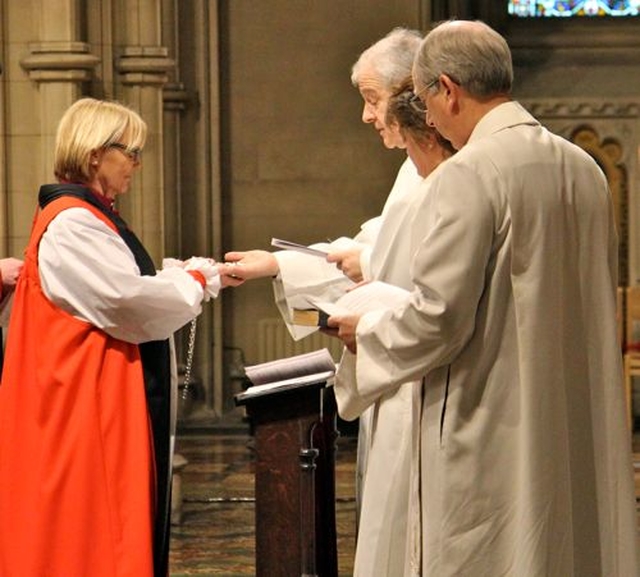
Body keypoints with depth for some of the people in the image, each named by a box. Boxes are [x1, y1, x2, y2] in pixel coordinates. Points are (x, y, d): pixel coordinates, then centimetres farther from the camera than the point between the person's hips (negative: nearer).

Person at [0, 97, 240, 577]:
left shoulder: (92, 218, 16)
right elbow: (128, 301, -23)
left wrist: (203, 278, 8)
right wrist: (197, 280, -6)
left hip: (112, 405, 11)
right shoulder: (70, 224, -17)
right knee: (91, 532, -6)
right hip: (86, 410, -11)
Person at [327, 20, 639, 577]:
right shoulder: (585, 169, 8)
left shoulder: (468, 176, -16)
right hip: (582, 431, 8)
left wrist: (366, 331, 1)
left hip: (491, 432, -7)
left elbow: (439, 316, -18)